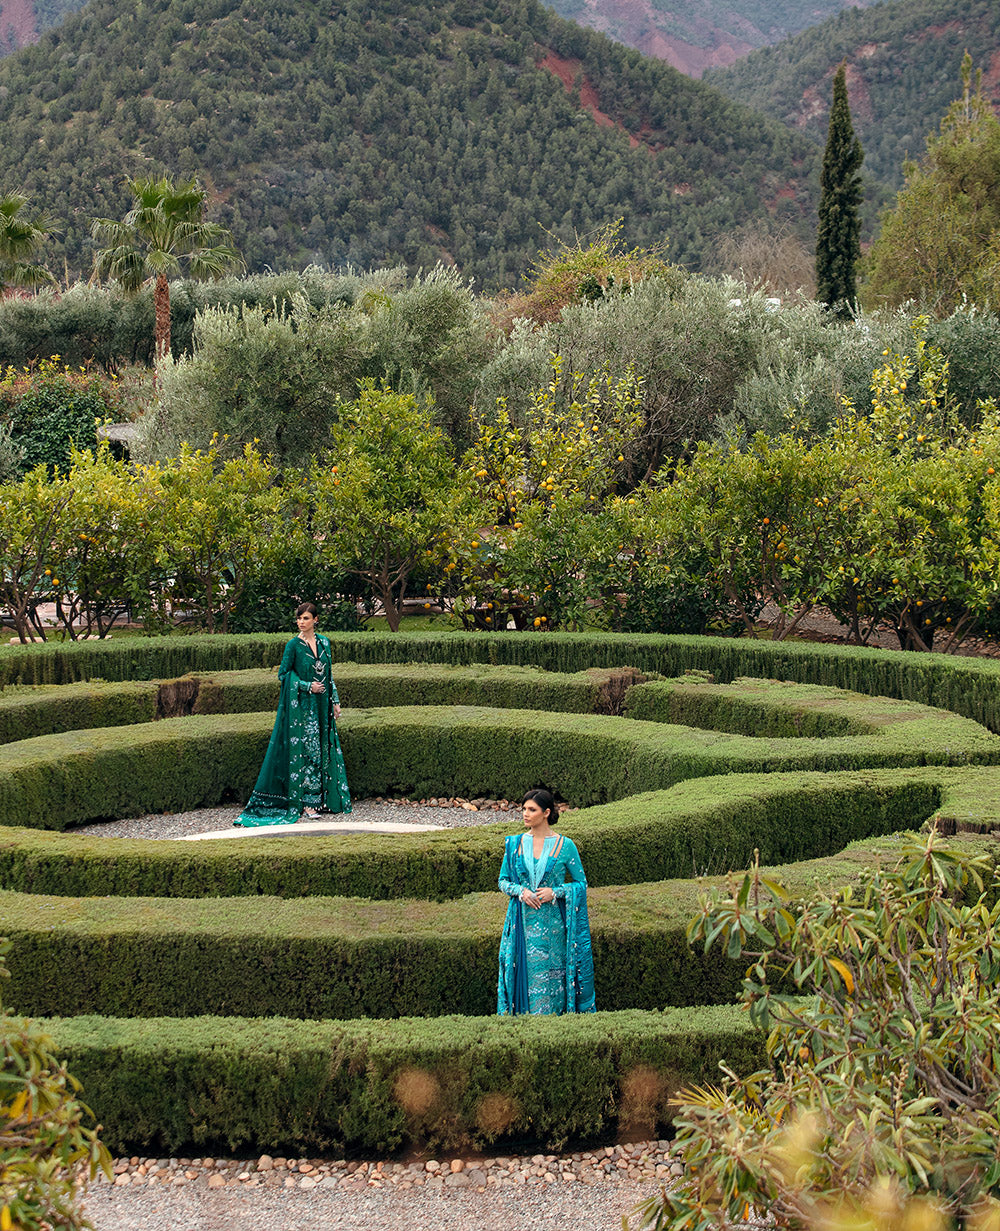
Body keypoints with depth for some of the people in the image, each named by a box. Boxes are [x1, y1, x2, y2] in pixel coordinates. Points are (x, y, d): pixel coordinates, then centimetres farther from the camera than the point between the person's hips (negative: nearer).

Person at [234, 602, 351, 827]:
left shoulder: (324, 642, 8)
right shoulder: (294, 645, -7)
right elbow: (283, 673, -5)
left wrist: (335, 701, 12)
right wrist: (308, 686, -14)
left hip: (322, 705, 6)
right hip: (301, 705, -6)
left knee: (323, 749, 8)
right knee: (306, 751, -7)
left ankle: (322, 798, 16)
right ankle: (306, 803, -4)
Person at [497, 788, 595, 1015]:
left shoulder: (564, 846, -3)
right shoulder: (515, 844, 5)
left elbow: (581, 883, 3)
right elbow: (503, 881, 12)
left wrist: (555, 892, -12)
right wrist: (520, 891, -9)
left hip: (553, 923, -2)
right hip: (523, 922, 2)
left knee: (551, 977, 1)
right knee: (524, 974, 1)